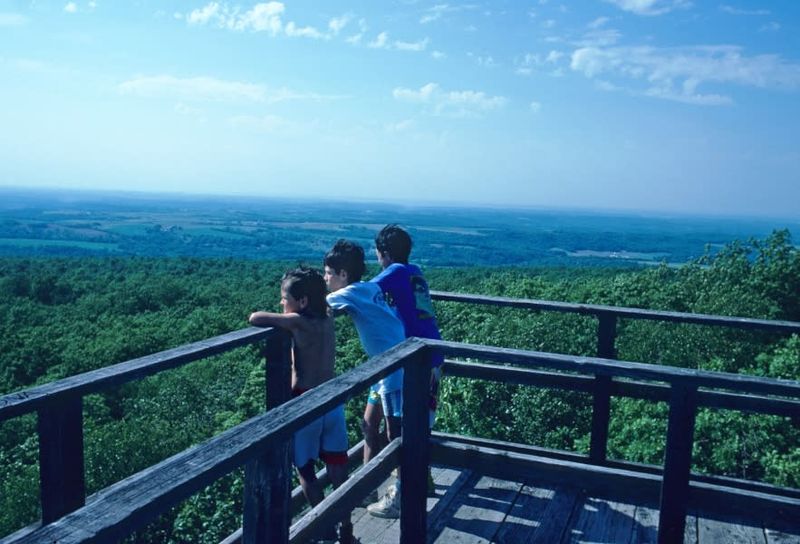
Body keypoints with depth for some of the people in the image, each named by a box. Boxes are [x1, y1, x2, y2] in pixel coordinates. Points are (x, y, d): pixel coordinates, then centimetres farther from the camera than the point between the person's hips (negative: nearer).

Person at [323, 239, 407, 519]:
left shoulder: (353, 293, -16)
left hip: (396, 369, -9)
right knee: (369, 425, 17)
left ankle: (401, 500, 16)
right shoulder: (368, 289, 7)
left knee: (396, 434, 2)